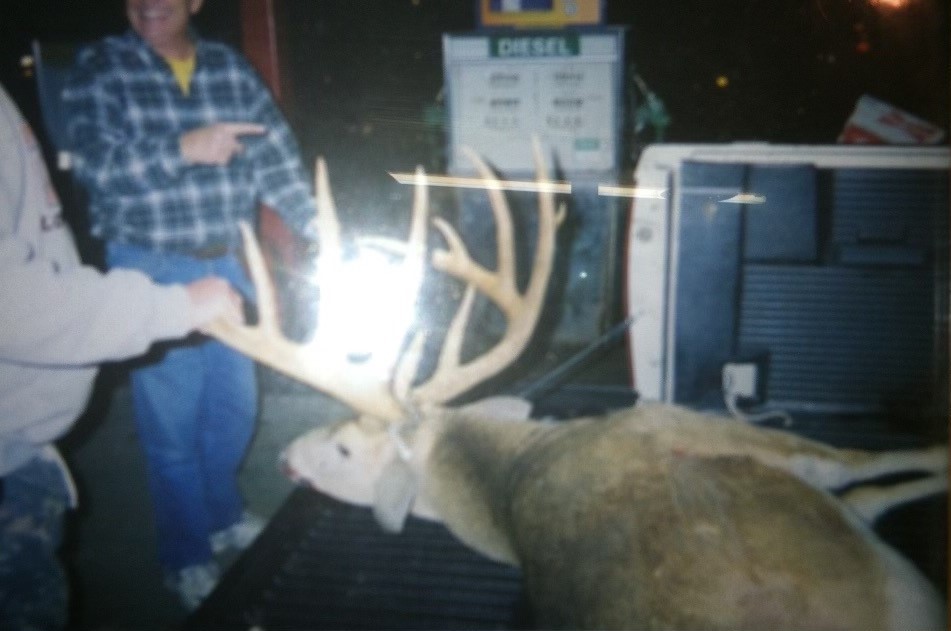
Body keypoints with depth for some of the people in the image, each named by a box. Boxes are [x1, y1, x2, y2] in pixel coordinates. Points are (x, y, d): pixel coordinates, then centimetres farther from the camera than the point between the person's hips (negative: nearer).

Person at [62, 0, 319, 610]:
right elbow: (95, 164, -15)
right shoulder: (97, 68, -4)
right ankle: (188, 556, 25)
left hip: (232, 263, 4)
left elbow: (276, 154, -3)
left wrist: (321, 229, -13)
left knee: (236, 401, 16)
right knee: (172, 417, 4)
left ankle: (223, 514, 41)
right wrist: (183, 148, -23)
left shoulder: (231, 68, 4)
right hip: (151, 270, -3)